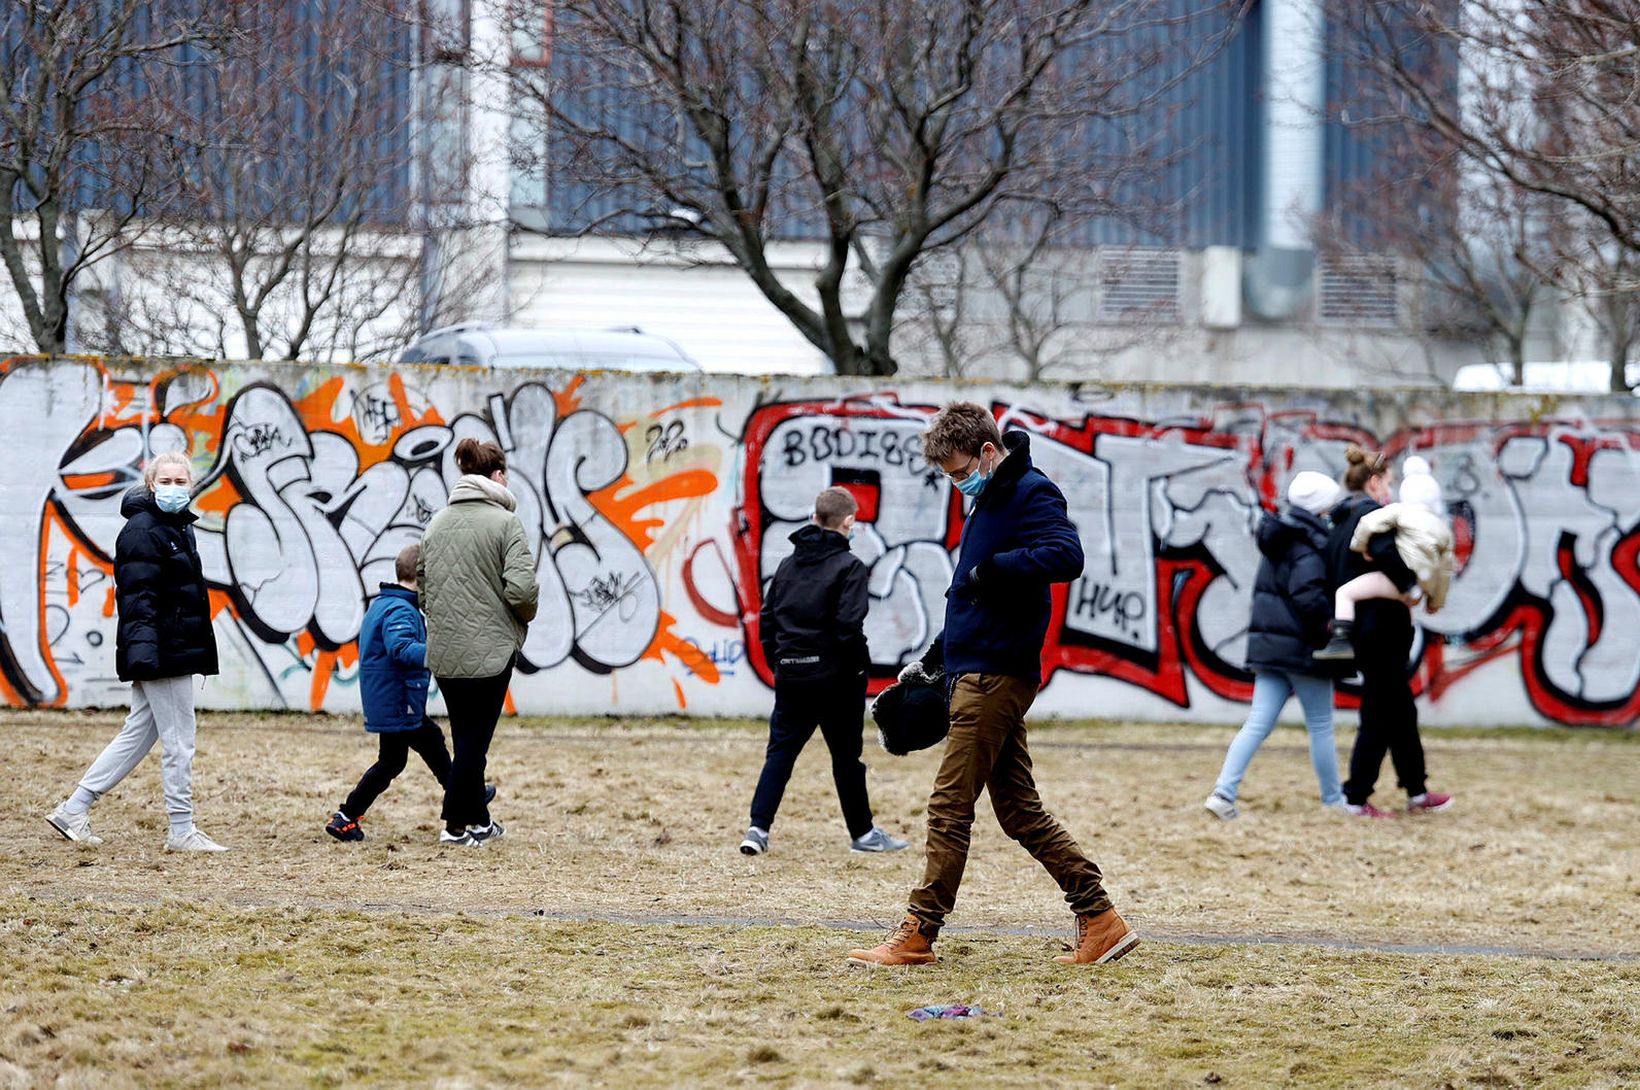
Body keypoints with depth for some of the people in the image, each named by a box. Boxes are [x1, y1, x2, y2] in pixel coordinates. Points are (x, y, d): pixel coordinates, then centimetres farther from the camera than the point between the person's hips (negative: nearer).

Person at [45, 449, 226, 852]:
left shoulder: (178, 527, 18)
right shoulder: (142, 530, -13)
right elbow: (137, 595, -21)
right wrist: (142, 649, -29)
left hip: (178, 649, 10)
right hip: (161, 652, -10)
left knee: (138, 735, 12)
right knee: (179, 739, -4)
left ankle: (74, 810, 16)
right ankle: (182, 831, 4)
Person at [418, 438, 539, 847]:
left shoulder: (436, 524, 9)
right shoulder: (504, 522, -9)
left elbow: (422, 585, 12)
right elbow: (521, 588, -18)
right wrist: (526, 615, 3)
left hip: (442, 651, 5)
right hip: (490, 649, -5)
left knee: (466, 737, 15)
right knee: (475, 739, 2)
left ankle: (478, 820, 21)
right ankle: (456, 825, 4)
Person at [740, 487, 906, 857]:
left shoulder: (789, 564, 10)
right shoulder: (848, 566, -9)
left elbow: (767, 618, 10)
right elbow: (849, 624, -17)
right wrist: (859, 667, -7)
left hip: (791, 675, 4)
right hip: (834, 674, -4)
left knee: (780, 751, 5)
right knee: (846, 756, 7)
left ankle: (758, 828, -9)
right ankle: (862, 833, 18)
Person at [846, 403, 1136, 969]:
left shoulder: (1033, 493, -10)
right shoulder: (992, 499, 21)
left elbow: (1066, 556, -28)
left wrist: (990, 569, -24)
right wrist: (932, 658, 28)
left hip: (995, 677, -10)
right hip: (982, 673, 10)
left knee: (949, 808, -7)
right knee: (1020, 810, 9)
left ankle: (917, 936, -3)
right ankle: (1100, 921, 8)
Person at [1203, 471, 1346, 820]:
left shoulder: (1278, 540, 14)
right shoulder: (1309, 547, -14)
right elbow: (1308, 596, -24)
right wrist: (1330, 624, -12)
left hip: (1269, 645, 8)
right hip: (1303, 647, -8)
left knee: (1258, 723, 1)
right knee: (1321, 726, 5)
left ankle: (1224, 791, -12)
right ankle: (1333, 800, 14)